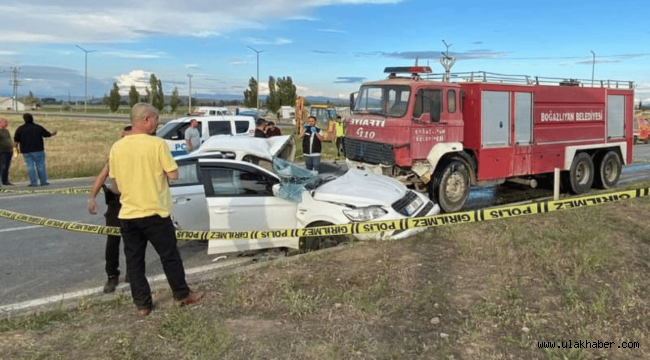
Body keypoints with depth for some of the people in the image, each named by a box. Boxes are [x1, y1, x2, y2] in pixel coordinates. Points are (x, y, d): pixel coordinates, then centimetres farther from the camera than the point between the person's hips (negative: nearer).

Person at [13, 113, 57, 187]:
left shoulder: (20, 129, 0)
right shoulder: (38, 127, -3)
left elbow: (16, 140, 3)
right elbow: (47, 134, 7)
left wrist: (17, 147, 20)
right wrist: (53, 133, 28)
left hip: (26, 151, 1)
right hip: (38, 150, -1)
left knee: (30, 166, 4)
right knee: (40, 166, 4)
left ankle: (33, 182, 1)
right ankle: (43, 181, 6)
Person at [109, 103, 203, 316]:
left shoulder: (117, 147, 2)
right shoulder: (157, 144, -14)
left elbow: (115, 186, 9)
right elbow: (173, 174, -11)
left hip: (127, 215, 4)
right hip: (154, 212, -4)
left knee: (134, 261, 12)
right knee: (170, 256, 11)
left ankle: (142, 304, 18)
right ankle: (182, 295, 22)